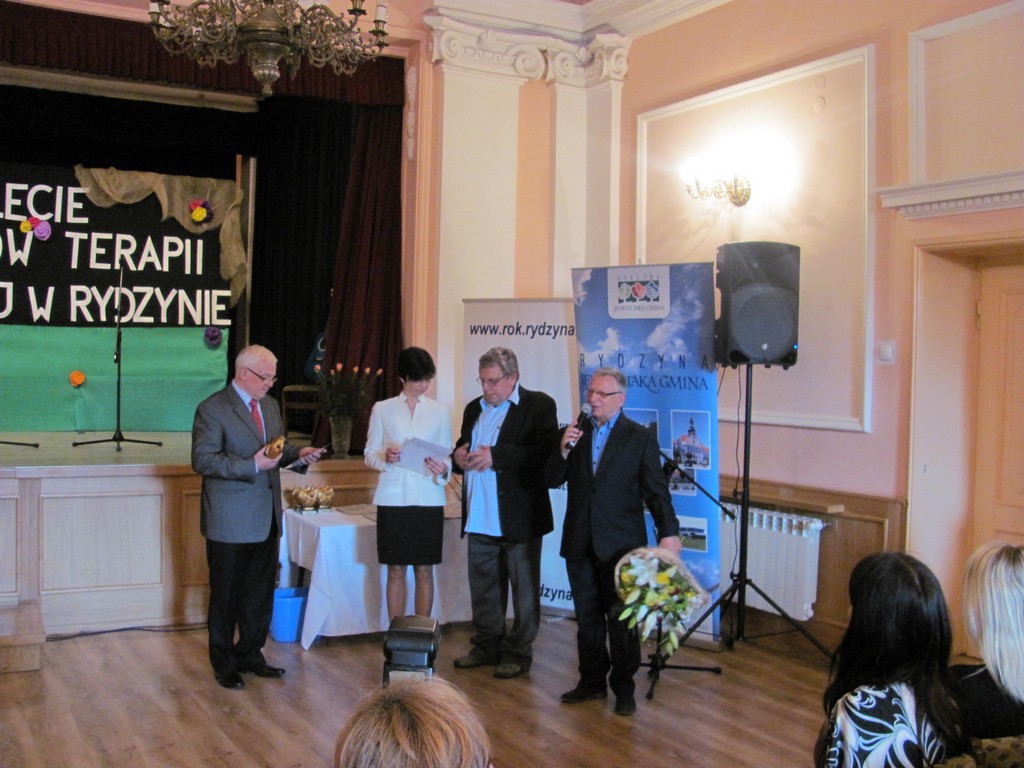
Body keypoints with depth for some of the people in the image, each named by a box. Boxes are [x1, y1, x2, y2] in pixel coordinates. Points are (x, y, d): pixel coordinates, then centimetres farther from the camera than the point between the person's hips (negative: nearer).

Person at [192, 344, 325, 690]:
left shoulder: (270, 405, 12)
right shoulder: (212, 409, -12)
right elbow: (203, 460, -18)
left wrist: (299, 453, 1)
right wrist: (252, 466, -24)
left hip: (266, 518, 7)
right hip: (230, 521, -7)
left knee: (261, 593, 14)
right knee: (225, 595, 6)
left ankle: (250, 654, 29)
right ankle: (223, 664, 20)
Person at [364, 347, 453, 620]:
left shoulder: (440, 411, 7)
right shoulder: (382, 409, 5)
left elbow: (448, 455, 7)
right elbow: (369, 454, 6)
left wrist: (443, 469, -15)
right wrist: (385, 456, -16)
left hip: (428, 498, 1)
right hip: (393, 498, -1)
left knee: (424, 570, 5)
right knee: (396, 570, 4)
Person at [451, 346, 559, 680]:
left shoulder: (539, 405, -7)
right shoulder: (474, 408, 15)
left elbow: (546, 454, -19)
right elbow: (464, 445, 25)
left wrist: (496, 456, -23)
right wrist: (459, 455, 0)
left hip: (519, 519, -6)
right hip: (479, 518, 6)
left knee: (523, 589, 5)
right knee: (483, 587, 15)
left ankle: (519, 653, 16)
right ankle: (486, 646, 28)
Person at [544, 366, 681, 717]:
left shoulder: (640, 437, -2)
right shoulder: (573, 433, 8)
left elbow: (656, 489, -4)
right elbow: (553, 480, 5)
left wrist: (669, 533, -14)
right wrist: (563, 450, -13)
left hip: (621, 543, -4)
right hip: (580, 542, 4)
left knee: (621, 619, 3)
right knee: (587, 616, 12)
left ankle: (624, 688, 15)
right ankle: (592, 681, 25)